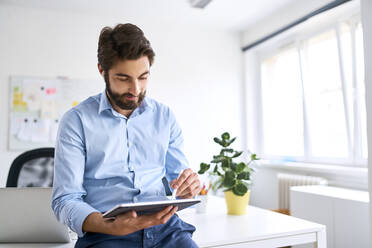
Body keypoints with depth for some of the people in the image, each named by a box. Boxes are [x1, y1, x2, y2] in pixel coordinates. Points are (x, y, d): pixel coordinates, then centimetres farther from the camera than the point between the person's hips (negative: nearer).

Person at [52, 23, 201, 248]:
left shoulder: (164, 116, 9)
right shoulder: (77, 120, 0)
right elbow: (65, 200, -3)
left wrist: (187, 187, -9)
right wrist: (111, 227, -22)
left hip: (165, 228, 3)